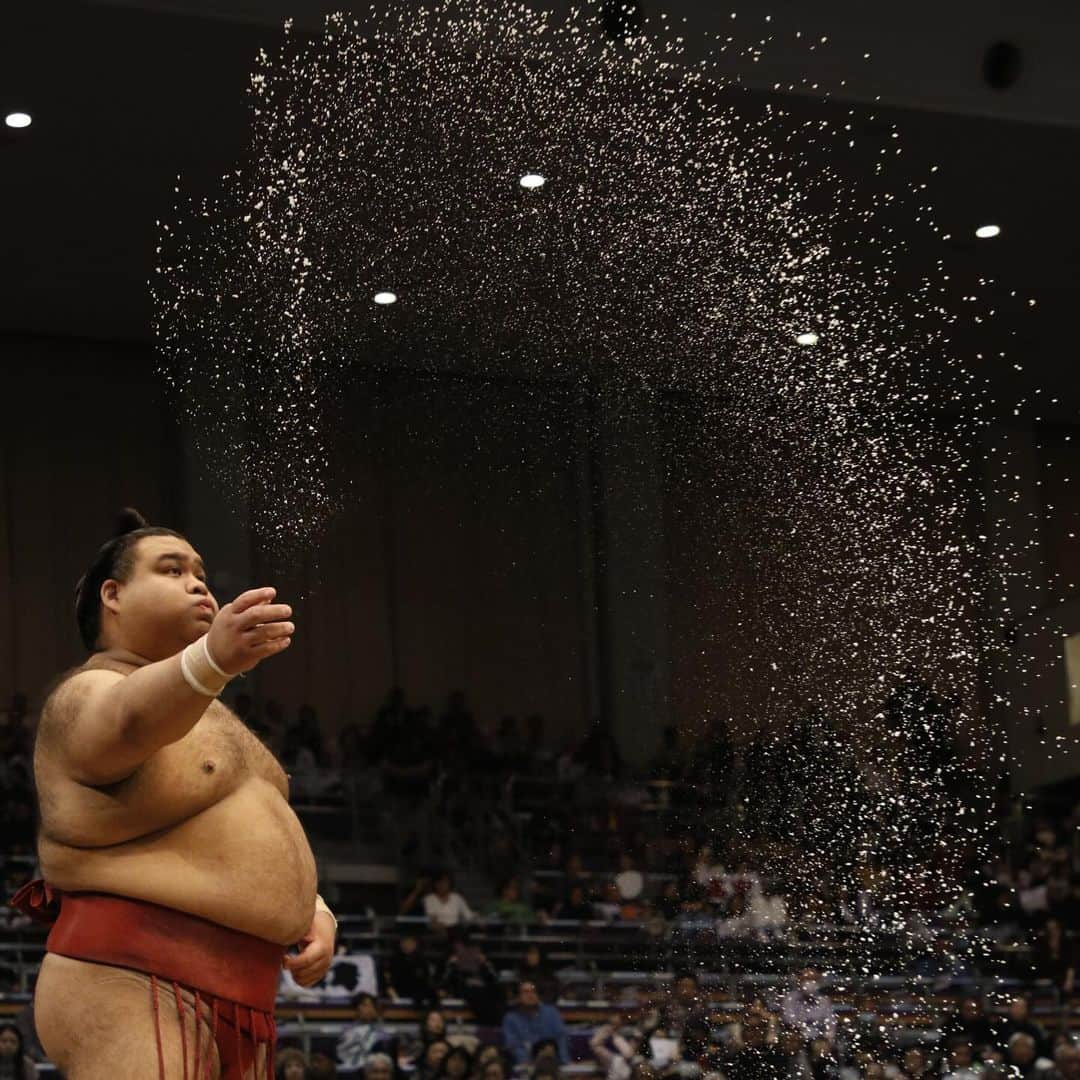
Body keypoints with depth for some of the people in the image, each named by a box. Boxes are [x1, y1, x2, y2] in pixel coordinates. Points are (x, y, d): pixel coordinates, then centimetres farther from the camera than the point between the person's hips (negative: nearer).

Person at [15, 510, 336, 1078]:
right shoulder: (88, 697, -6)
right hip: (129, 988, -9)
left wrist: (312, 909, 9)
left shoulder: (201, 714, 24)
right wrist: (212, 658, -52)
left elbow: (259, 838, 29)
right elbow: (130, 717, -31)